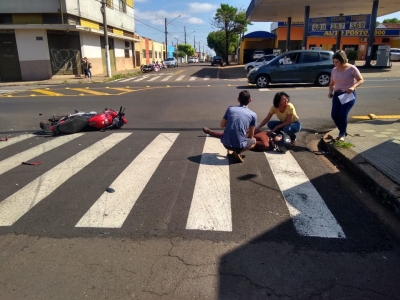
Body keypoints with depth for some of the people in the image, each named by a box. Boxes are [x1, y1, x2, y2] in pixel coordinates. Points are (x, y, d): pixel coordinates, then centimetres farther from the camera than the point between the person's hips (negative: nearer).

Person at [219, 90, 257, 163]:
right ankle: (238, 152, 4)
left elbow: (221, 125, 15)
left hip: (225, 143, 3)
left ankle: (230, 150, 19)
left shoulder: (230, 108, 6)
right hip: (239, 145, -3)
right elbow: (251, 135, 13)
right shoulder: (253, 114, 3)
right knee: (254, 141, 29)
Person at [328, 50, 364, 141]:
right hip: (337, 94, 5)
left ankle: (342, 134, 6)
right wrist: (330, 92, -5)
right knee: (334, 115, -3)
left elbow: (361, 80, -8)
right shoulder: (334, 70, 5)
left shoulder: (352, 68, -10)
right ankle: (343, 132, 20)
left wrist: (353, 87, -27)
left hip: (349, 95, -5)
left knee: (343, 115, -16)